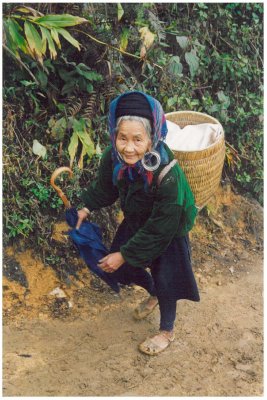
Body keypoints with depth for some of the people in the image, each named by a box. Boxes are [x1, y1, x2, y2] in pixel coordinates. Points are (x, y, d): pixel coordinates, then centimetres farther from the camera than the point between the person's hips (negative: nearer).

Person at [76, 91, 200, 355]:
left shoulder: (168, 177, -41)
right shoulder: (114, 157, -25)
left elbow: (159, 230, -30)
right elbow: (105, 187, 2)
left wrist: (124, 254, -24)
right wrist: (87, 208, 1)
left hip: (166, 234, -6)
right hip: (136, 222, 6)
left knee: (164, 281, 9)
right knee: (121, 268, 20)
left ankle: (166, 331, 39)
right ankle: (153, 295, 53)